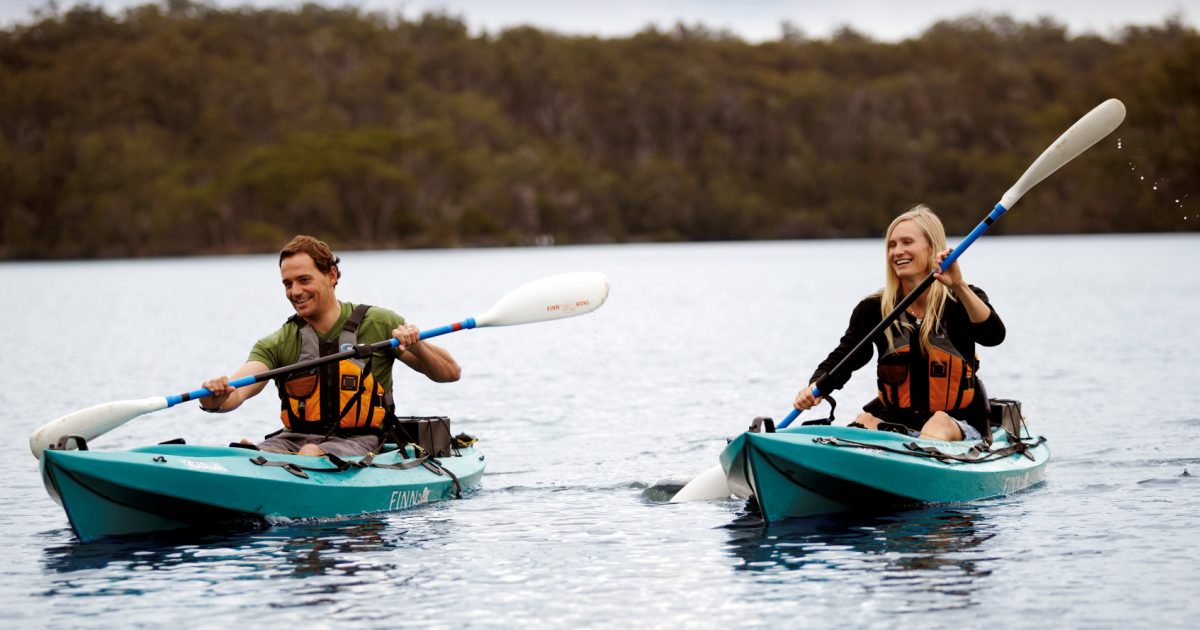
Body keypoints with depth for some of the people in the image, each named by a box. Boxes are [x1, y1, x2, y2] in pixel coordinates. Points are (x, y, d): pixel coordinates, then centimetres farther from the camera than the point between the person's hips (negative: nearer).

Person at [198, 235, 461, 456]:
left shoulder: (378, 324, 6)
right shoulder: (278, 344, 9)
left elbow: (450, 373, 5)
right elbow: (235, 393, -8)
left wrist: (416, 346, -15)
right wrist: (215, 400, -32)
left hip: (357, 443, -2)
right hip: (294, 439, 2)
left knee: (311, 454, -36)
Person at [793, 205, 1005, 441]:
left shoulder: (960, 301, 0)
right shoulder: (874, 309, 6)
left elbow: (994, 336, -20)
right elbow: (841, 359, -2)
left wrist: (959, 287, -35)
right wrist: (815, 388, -25)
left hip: (958, 425, -2)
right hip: (893, 420, 3)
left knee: (940, 425, -36)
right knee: (864, 421, -29)